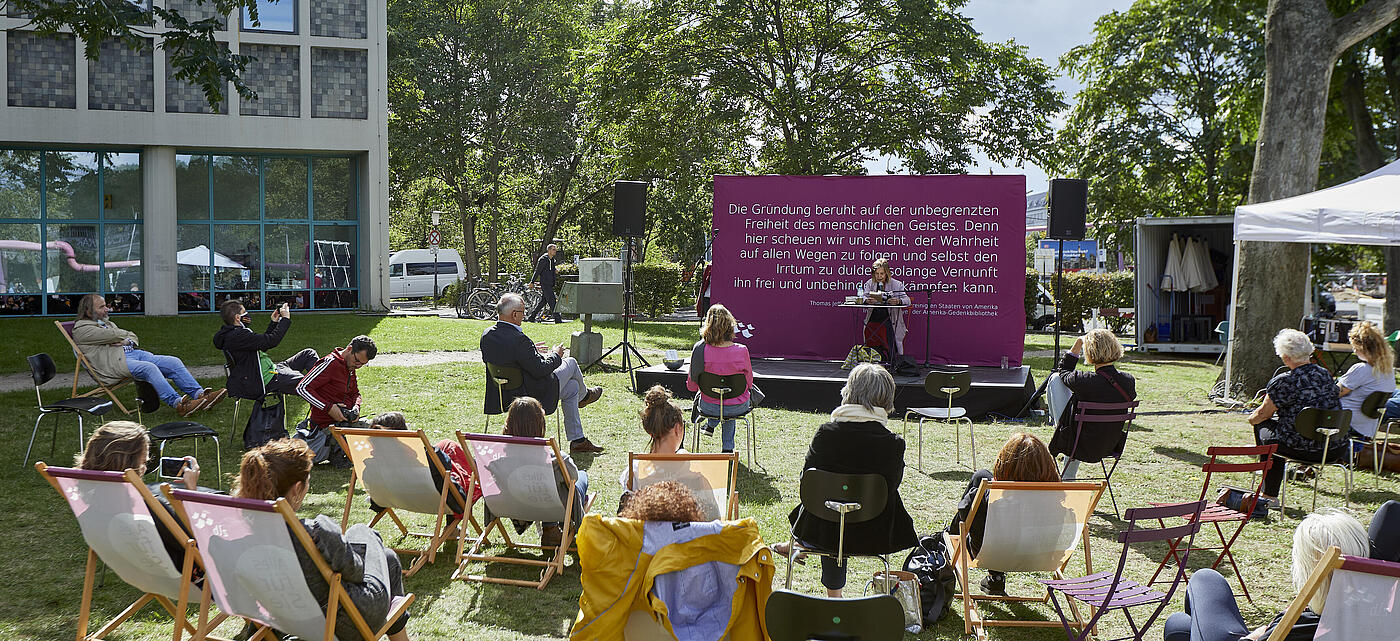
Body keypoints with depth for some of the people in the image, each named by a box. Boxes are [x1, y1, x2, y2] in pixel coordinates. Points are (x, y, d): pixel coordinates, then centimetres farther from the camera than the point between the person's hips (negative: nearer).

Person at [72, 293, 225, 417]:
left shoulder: (107, 323, 30)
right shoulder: (81, 329, 3)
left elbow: (134, 338, 24)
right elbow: (114, 335, -11)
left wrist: (127, 341, 0)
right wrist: (127, 335, 10)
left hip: (134, 352, 8)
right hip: (115, 361, -8)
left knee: (174, 362, -11)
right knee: (149, 368, -35)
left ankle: (199, 394, -21)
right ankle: (178, 404, -42)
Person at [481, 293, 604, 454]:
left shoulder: (486, 335, -5)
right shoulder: (518, 339, -32)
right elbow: (540, 370, -26)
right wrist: (556, 355, -6)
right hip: (532, 395, -9)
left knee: (572, 386, 23)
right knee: (570, 362, 11)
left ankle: (578, 441, 27)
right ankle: (583, 395, 44)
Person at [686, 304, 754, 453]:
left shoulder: (700, 350, -20)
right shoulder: (741, 351, -21)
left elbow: (691, 386, -8)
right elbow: (749, 383, -4)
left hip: (709, 408, 0)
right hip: (738, 408, 0)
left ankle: (710, 425, 47)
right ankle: (727, 448, 43)